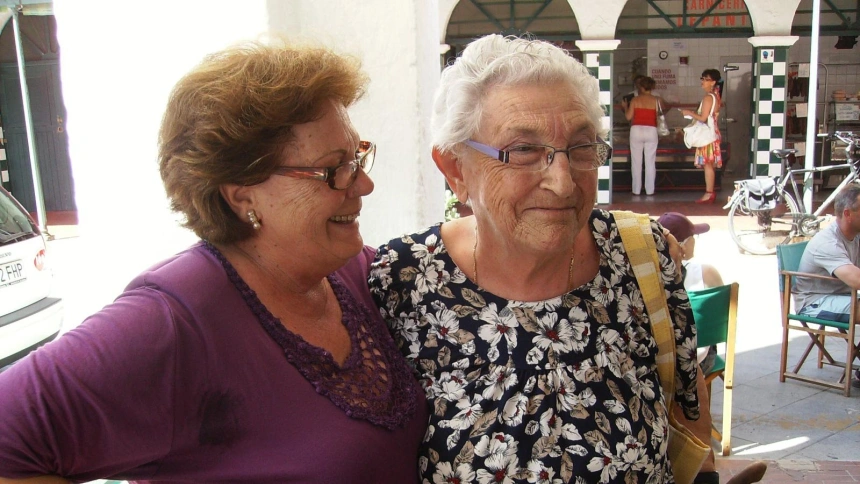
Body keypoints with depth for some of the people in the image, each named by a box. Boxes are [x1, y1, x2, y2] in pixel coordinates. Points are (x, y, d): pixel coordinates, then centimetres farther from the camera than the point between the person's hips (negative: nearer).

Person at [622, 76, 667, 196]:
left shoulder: (635, 100, -1)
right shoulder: (656, 100, 1)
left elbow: (628, 117, -2)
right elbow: (664, 109, 12)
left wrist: (625, 107, 16)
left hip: (636, 130, -1)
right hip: (651, 131, 1)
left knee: (636, 161, 5)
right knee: (650, 162, 6)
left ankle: (636, 189, 5)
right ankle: (650, 190, 6)